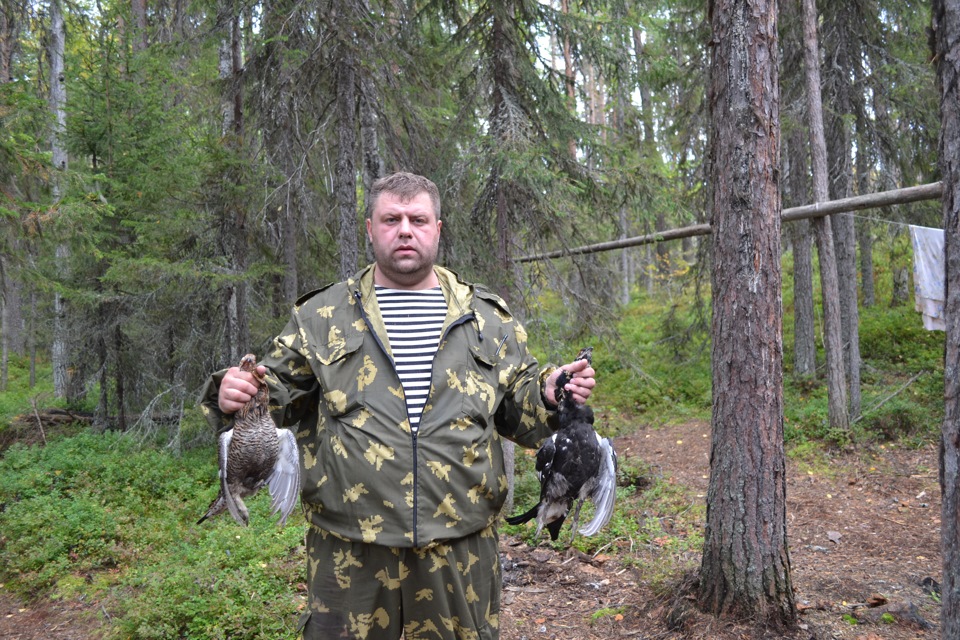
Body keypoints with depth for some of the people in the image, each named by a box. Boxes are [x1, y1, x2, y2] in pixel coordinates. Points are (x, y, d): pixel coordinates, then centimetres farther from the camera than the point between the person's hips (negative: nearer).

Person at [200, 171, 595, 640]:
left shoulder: (487, 319, 9)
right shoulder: (321, 317, 6)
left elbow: (518, 411, 12)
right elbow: (278, 394, 8)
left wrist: (549, 395, -9)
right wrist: (232, 395, -13)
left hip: (463, 548, 1)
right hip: (348, 550, -1)